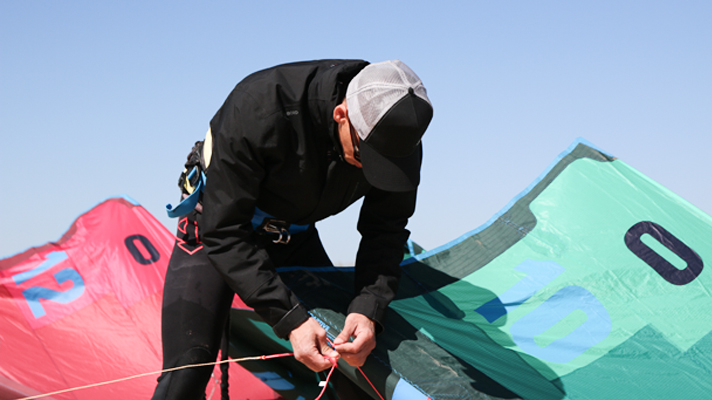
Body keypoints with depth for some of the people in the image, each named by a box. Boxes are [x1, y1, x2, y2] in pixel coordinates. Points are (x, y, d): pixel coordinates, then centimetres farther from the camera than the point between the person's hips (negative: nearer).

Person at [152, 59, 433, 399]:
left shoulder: (398, 136, -24)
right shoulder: (260, 107, -38)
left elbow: (385, 232, -12)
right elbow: (224, 232, -32)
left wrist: (368, 310, -30)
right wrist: (291, 320, -37)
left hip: (295, 237, 5)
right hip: (215, 226, -4)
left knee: (354, 364, -5)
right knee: (187, 373, -19)